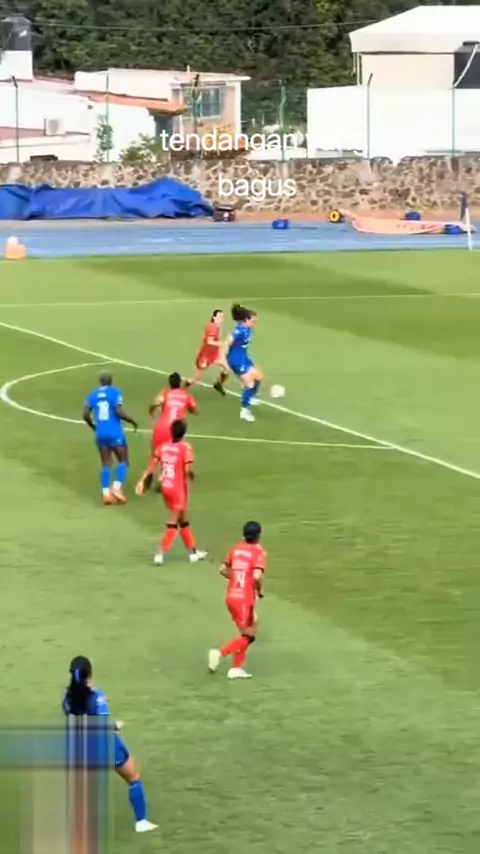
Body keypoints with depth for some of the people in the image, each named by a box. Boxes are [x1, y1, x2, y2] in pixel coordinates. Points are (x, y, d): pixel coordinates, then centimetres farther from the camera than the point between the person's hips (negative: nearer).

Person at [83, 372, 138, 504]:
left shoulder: (93, 395, 7)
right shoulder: (115, 392, -7)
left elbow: (86, 415, 4)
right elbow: (119, 412, -18)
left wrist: (93, 426, 22)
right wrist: (132, 421, -2)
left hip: (100, 434, 4)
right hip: (115, 433, -4)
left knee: (106, 464, 10)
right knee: (123, 461, 7)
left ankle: (106, 492, -1)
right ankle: (117, 487, -13)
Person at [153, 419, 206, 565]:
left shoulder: (163, 446, 2)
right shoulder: (185, 448, -15)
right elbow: (188, 470, -22)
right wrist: (191, 476, 0)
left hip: (166, 486, 6)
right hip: (178, 488, -6)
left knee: (183, 520, 17)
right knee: (174, 523, 2)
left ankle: (193, 552, 25)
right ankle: (160, 553, -4)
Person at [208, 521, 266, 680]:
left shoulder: (236, 549, 8)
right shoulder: (259, 552, -11)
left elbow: (223, 570, 13)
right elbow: (257, 576, -23)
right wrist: (260, 590, -6)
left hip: (231, 596, 7)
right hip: (245, 599, -7)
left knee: (247, 632, 19)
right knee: (248, 636, 3)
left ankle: (236, 668, 16)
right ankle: (220, 653, -14)